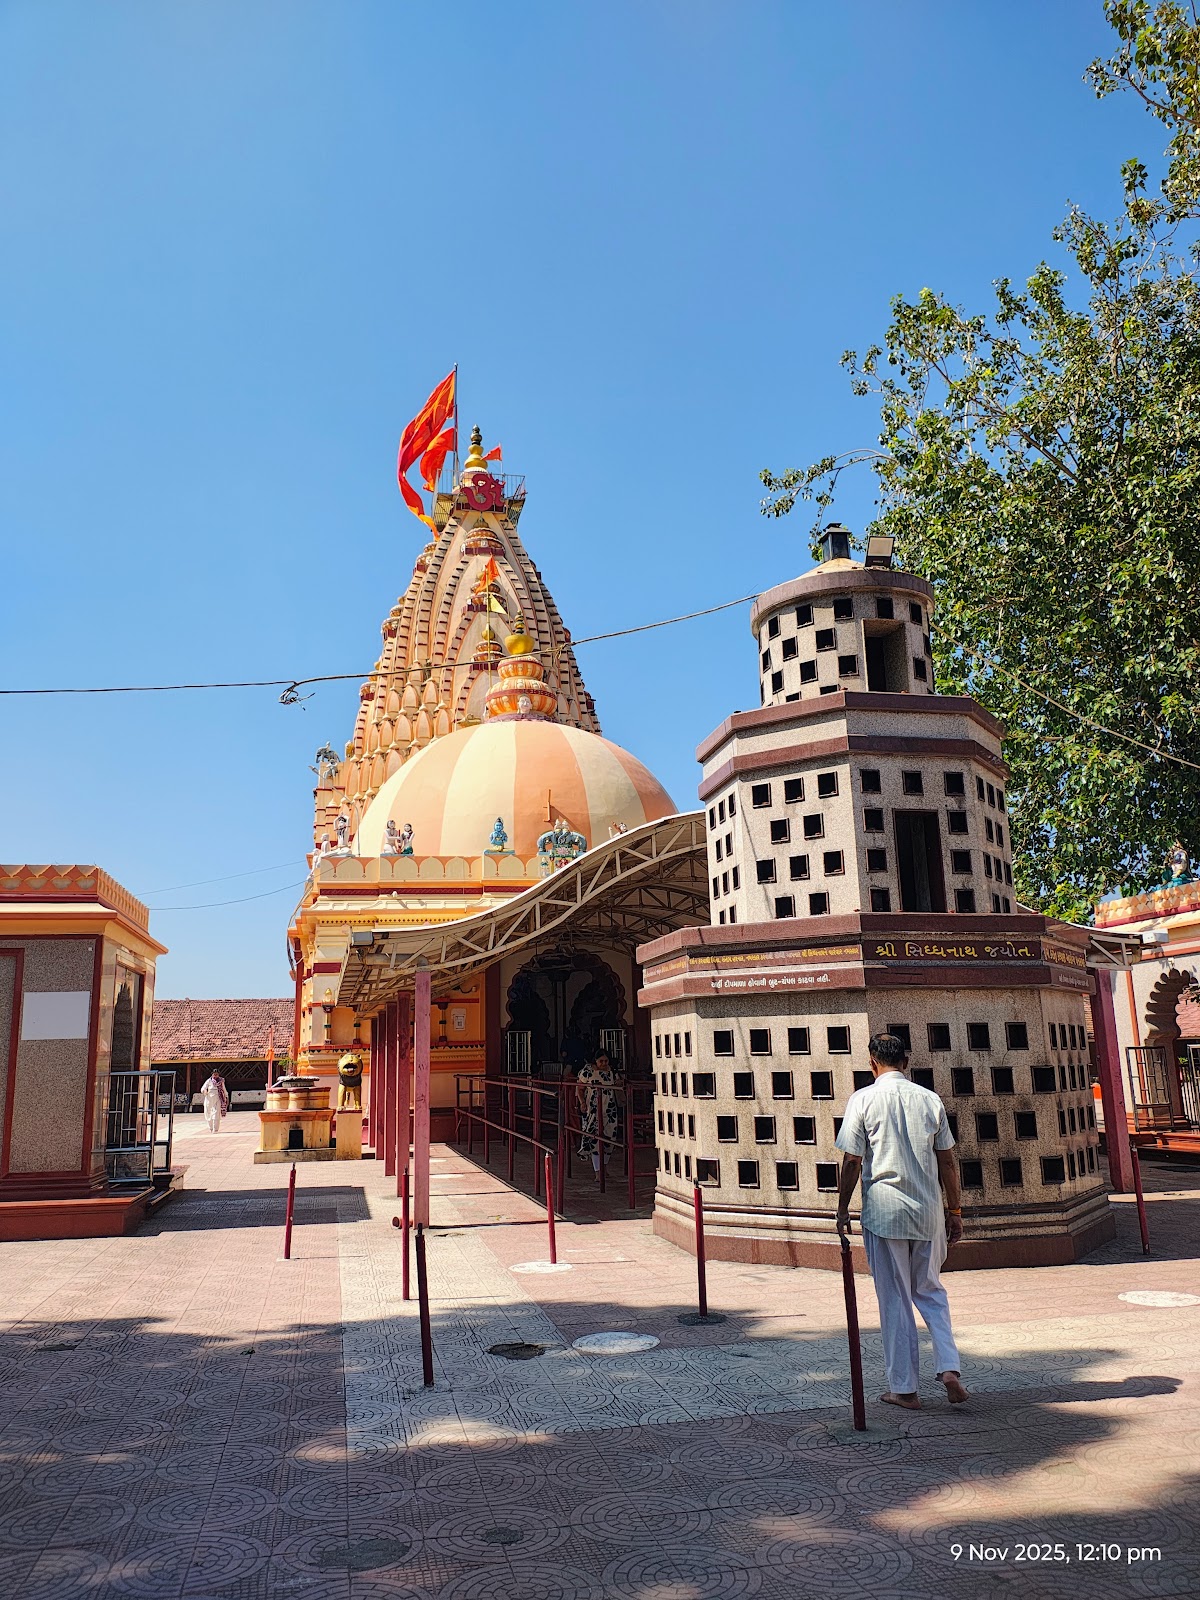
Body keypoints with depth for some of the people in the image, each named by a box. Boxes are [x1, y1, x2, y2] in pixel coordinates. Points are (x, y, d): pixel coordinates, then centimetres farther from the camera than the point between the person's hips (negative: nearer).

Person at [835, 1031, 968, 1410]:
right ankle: (949, 1368, 3)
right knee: (931, 1292, 18)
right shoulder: (929, 1099, 4)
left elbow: (852, 1161, -7)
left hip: (883, 1212, -3)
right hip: (928, 1211, 3)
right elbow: (947, 1161, 6)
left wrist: (842, 1209, 2)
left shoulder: (862, 1099, -5)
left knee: (894, 1301, 6)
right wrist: (955, 1212, 13)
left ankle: (904, 1388, 12)